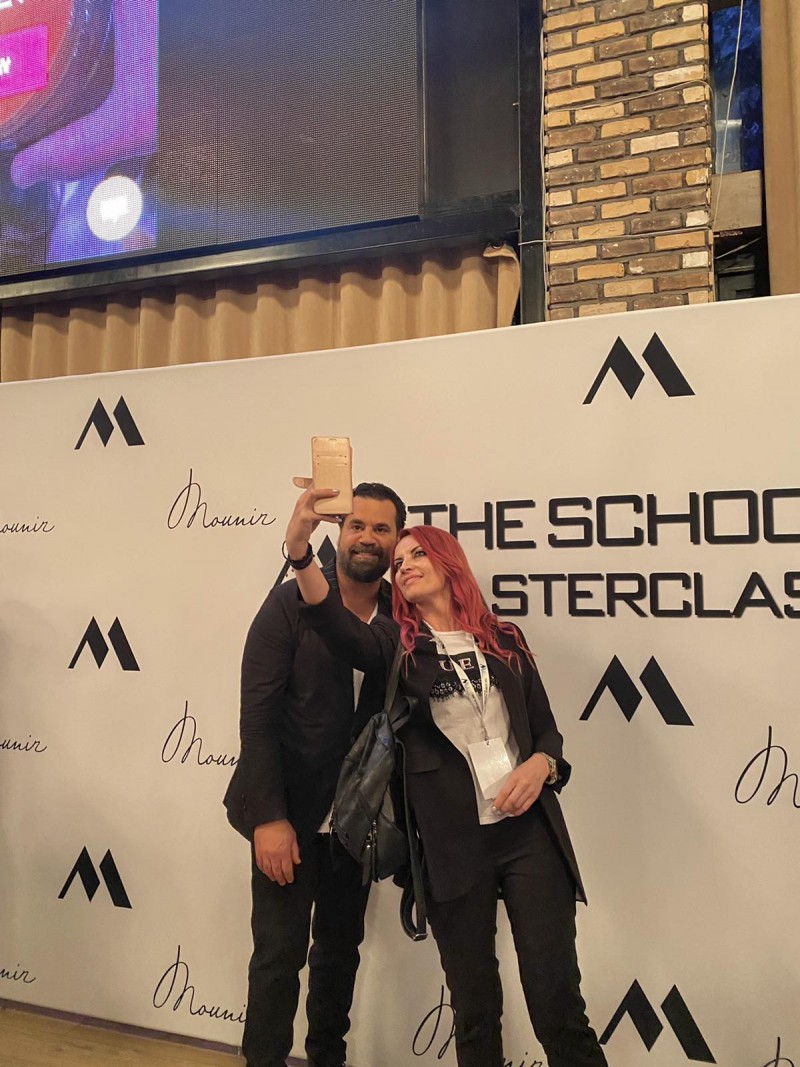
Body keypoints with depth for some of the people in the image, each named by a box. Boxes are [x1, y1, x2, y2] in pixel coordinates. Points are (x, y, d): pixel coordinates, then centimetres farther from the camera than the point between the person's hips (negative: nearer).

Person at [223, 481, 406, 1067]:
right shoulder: (291, 602, -12)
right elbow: (257, 715, -14)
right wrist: (269, 818, -17)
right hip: (289, 812, -4)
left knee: (341, 949, 17)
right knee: (281, 952, 1)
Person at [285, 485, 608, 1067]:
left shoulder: (504, 639, 9)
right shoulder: (397, 644, 3)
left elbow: (547, 729, 13)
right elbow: (337, 626, -18)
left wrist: (540, 766, -10)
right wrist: (300, 550, -35)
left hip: (531, 833, 1)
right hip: (453, 845, 0)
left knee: (557, 1001, 2)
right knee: (474, 1006, 13)